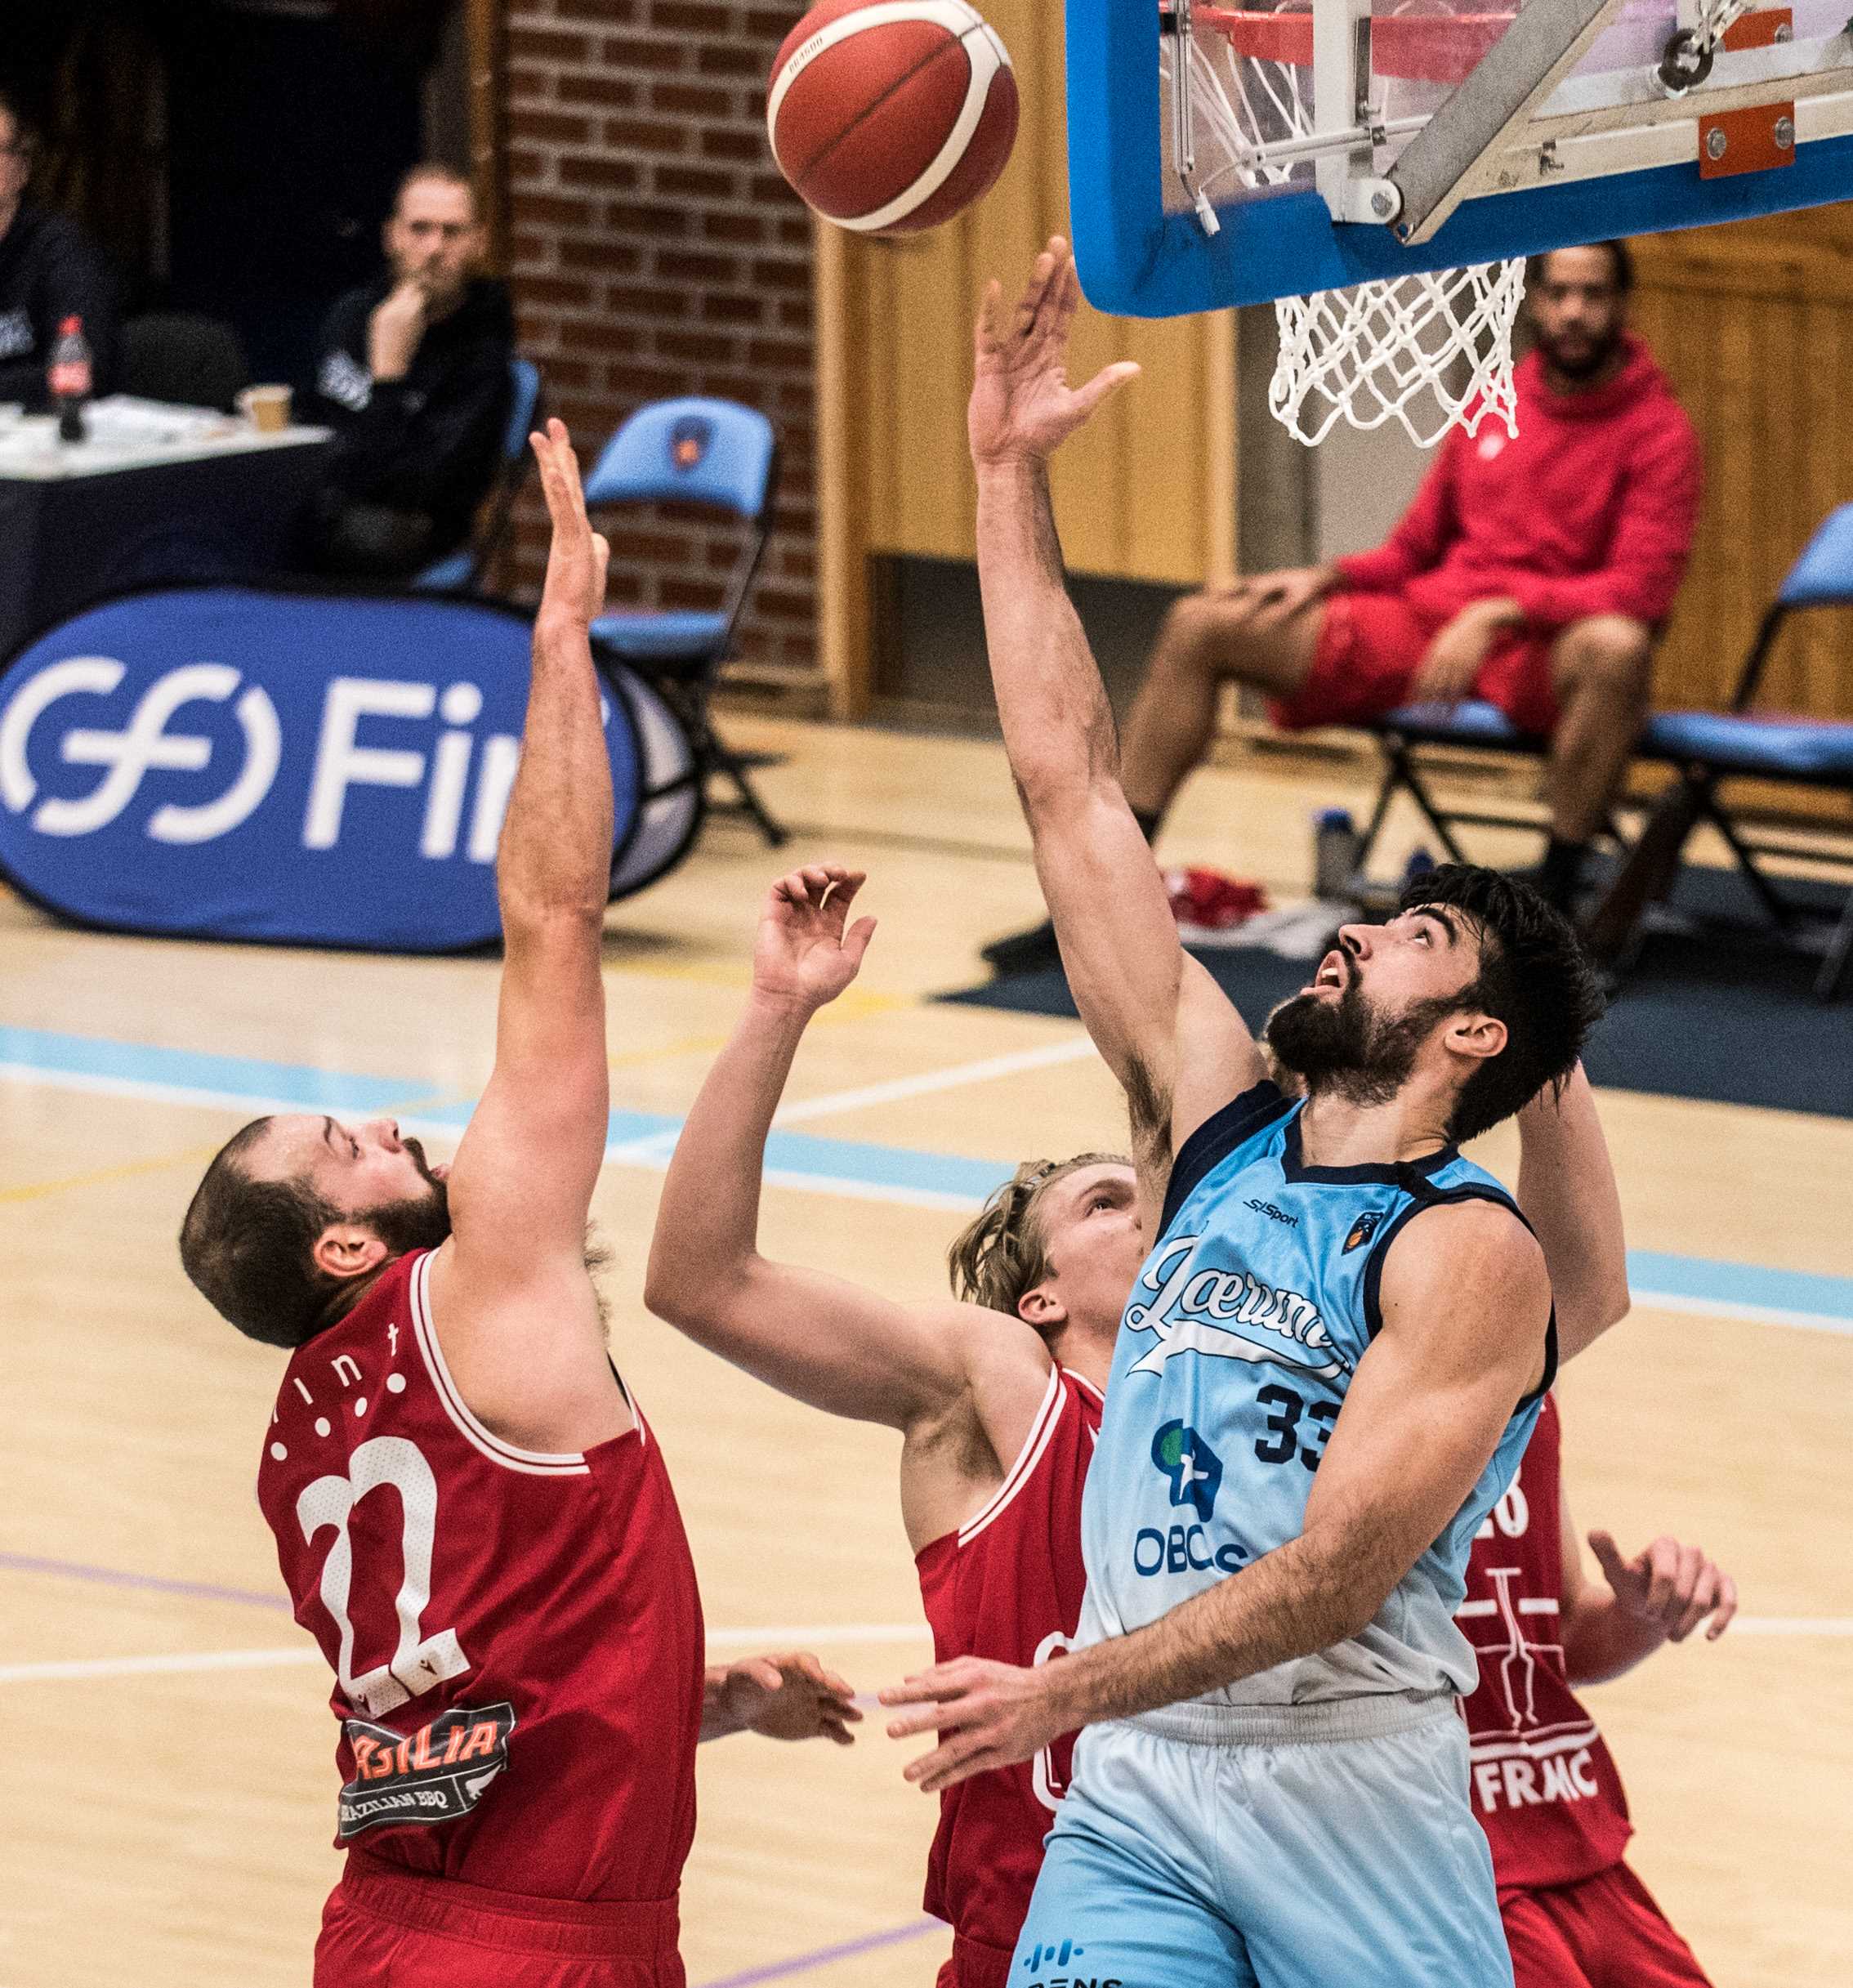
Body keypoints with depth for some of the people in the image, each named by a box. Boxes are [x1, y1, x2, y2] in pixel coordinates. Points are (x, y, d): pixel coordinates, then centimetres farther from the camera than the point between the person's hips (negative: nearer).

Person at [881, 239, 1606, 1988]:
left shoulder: (1468, 1252, -7)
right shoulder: (1217, 1120, 11)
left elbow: (1341, 1569, -17)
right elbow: (1071, 791, 12)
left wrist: (1064, 1694, -24)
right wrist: (1010, 476, 10)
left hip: (1347, 1792, -5)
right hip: (1131, 1795, 5)